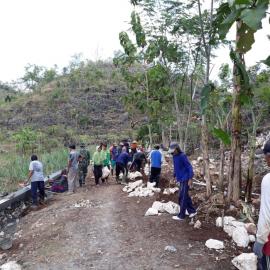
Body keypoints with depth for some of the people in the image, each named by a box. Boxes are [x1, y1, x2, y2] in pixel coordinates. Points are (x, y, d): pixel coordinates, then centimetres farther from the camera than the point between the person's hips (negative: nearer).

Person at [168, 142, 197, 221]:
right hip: (181, 179, 8)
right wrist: (174, 176, 16)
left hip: (185, 179, -8)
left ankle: (181, 216, 4)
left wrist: (190, 179, -21)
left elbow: (189, 167, -18)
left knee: (182, 197, -4)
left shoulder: (182, 156, -18)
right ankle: (192, 211, 28)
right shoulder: (174, 156, 6)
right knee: (185, 196, 15)